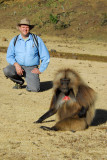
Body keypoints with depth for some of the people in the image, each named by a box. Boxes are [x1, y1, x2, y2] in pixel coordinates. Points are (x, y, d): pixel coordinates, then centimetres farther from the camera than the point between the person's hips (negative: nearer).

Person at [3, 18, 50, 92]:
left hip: (31, 68, -2)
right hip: (18, 66, 3)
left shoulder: (37, 39, -1)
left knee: (34, 89, -26)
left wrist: (40, 70, -4)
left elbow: (46, 57, 2)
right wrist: (16, 64, -20)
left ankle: (33, 81, 13)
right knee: (7, 71, -30)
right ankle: (19, 82, 3)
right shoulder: (14, 40, 4)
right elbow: (9, 56, -1)